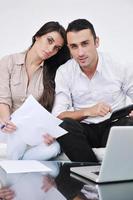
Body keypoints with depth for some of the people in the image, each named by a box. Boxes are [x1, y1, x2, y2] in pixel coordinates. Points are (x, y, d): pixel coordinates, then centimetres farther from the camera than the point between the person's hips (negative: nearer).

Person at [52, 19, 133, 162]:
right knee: (64, 126, -31)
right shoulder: (64, 72, -2)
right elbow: (58, 114, -7)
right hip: (84, 128, 1)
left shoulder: (119, 67, -4)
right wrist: (88, 111, -24)